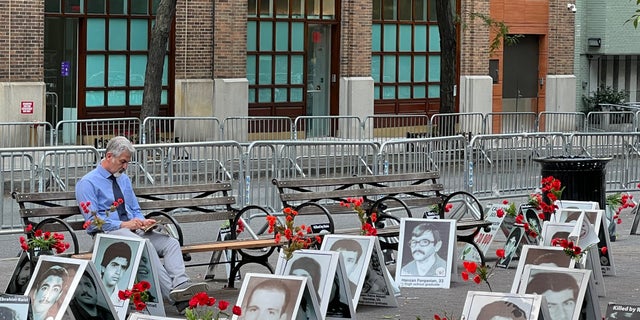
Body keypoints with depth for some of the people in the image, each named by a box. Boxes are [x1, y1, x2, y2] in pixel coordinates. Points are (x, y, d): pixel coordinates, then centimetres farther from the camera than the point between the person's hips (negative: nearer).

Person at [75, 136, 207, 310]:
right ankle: (173, 294, -44)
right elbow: (93, 221, -10)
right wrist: (124, 224, -16)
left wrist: (142, 221, 3)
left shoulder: (124, 179, 22)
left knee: (171, 243, -20)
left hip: (133, 230, 7)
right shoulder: (87, 183, -2)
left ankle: (181, 286, -43)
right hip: (108, 233, -7)